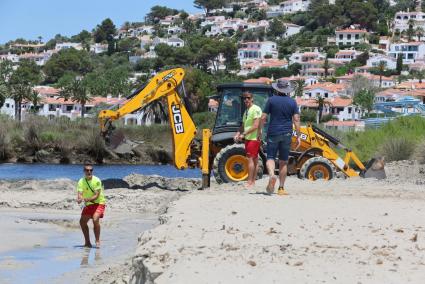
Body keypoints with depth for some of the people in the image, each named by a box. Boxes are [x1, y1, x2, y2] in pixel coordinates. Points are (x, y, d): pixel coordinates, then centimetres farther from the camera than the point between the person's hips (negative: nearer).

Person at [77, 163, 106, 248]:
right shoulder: (81, 181, -7)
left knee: (95, 219, -27)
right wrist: (79, 199, -40)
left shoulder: (96, 180, -18)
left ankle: (97, 241, -19)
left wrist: (88, 199, -41)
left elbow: (96, 195, -23)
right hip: (88, 205, 6)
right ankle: (87, 242, 20)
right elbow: (79, 193, -16)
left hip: (98, 203, -6)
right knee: (82, 221, 5)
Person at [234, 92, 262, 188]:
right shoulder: (246, 111, 17)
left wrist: (243, 134, -17)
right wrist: (238, 134, 6)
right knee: (254, 160, 12)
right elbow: (243, 125, 23)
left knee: (250, 159, -11)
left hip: (254, 138, -9)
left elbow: (255, 126, -19)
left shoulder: (256, 109, -12)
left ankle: (250, 182, -10)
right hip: (248, 138, 9)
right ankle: (253, 181, 16)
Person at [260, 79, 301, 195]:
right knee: (283, 162, 8)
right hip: (287, 134, 2)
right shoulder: (292, 102, 4)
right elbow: (296, 120, -1)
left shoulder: (271, 100, -1)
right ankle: (281, 188, 10)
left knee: (270, 157, 1)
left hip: (273, 133, -2)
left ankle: (271, 175, -30)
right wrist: (298, 136, 2)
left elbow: (263, 117, -3)